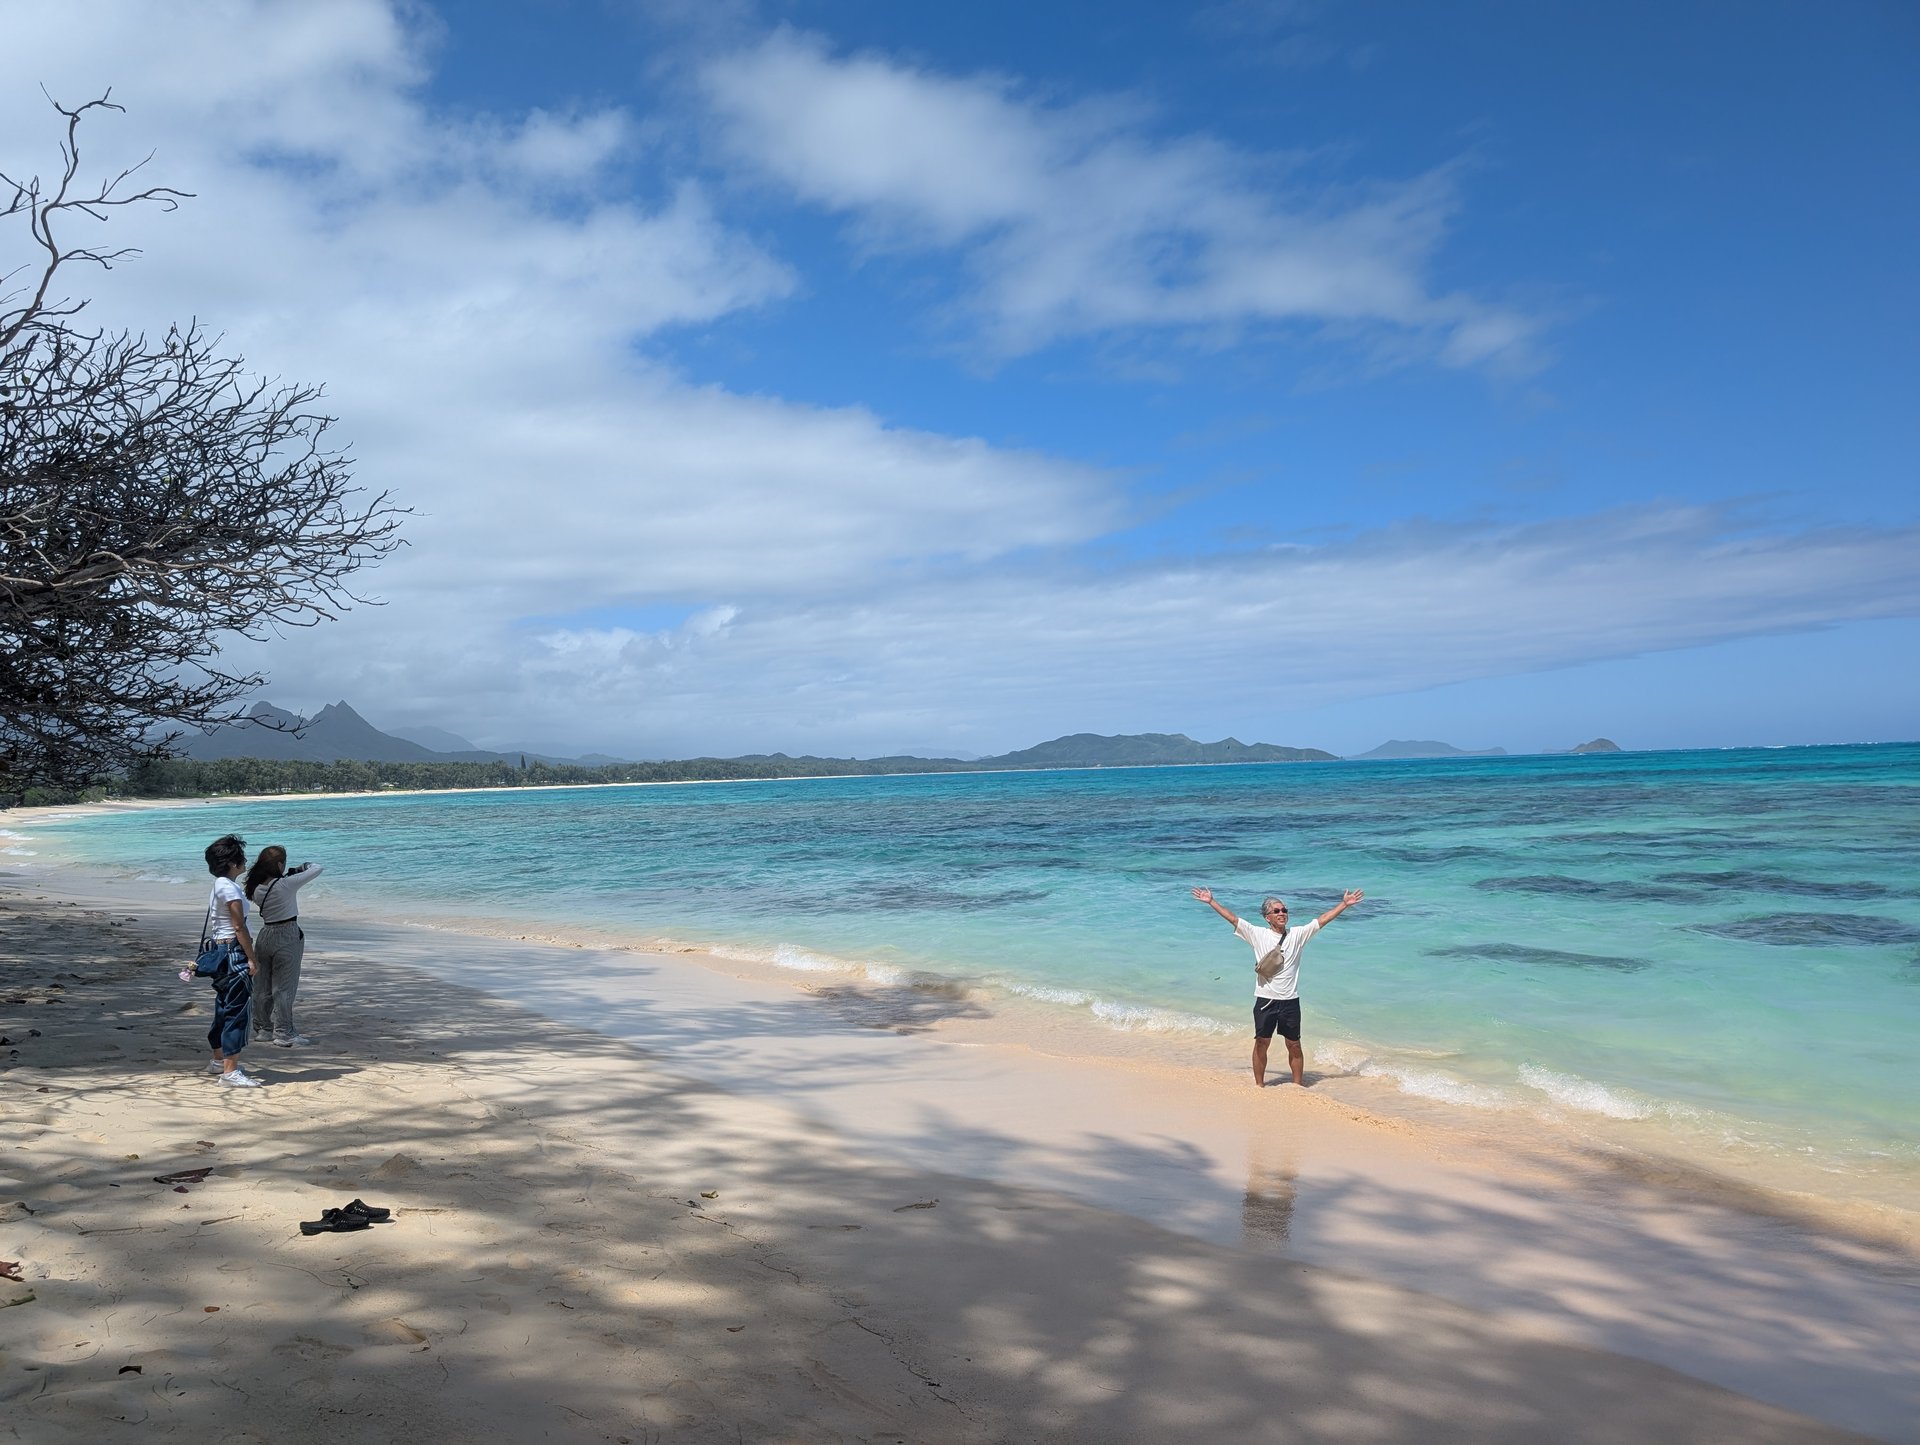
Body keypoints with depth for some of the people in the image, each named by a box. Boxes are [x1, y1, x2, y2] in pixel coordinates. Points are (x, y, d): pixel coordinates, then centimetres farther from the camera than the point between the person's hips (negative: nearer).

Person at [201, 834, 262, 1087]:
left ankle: (219, 1060, 33)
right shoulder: (230, 888, -16)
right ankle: (230, 1071, -10)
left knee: (224, 1008, 21)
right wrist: (252, 959, -15)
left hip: (220, 950, 11)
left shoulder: (218, 886, 15)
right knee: (236, 1011, -9)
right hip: (234, 952, -11)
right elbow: (239, 927, -18)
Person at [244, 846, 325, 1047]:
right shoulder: (286, 885, -19)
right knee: (284, 987, 0)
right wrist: (305, 866, 7)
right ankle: (284, 1033, 5)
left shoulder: (257, 889, -1)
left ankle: (262, 1029, 24)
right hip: (287, 938, -7)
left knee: (262, 987, 14)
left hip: (265, 936, 7)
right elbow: (318, 869, -13)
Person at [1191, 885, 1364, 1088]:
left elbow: (1323, 919, 0)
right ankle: (1259, 1084, 23)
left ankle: (1298, 1084, 25)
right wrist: (1211, 902, -4)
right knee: (1261, 1043, 8)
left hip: (1290, 1001, 1)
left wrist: (1344, 904, -3)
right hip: (1265, 1000, -1)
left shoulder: (1297, 934, 2)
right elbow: (1232, 918, -2)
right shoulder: (1257, 934, 0)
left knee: (1294, 1046, 10)